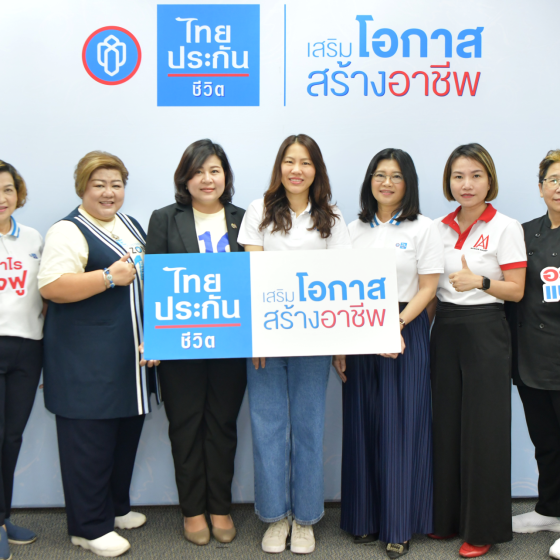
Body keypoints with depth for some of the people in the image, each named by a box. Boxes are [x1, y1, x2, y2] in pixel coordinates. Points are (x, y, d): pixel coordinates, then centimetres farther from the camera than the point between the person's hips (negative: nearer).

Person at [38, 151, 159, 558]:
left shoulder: (131, 226, 16)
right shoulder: (69, 232, -9)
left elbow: (147, 277, 26)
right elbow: (51, 287, -21)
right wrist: (108, 277, -26)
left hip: (131, 355, 8)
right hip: (86, 359, -8)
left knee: (127, 431, 16)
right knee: (90, 439, -1)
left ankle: (116, 507, 33)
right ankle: (89, 526, 13)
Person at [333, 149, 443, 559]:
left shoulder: (423, 229, 0)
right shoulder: (354, 230, 10)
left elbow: (427, 288, -5)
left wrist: (396, 325, -18)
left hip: (406, 334, -3)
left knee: (400, 426, 0)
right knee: (362, 425, 7)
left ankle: (399, 526, 13)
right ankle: (366, 518, 21)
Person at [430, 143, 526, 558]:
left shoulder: (506, 227, -5)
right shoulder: (439, 228, 9)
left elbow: (516, 291, -8)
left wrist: (480, 281, -23)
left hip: (485, 331, -5)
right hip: (445, 330, 5)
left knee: (483, 428, 0)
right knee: (447, 424, 10)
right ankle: (448, 516, 25)